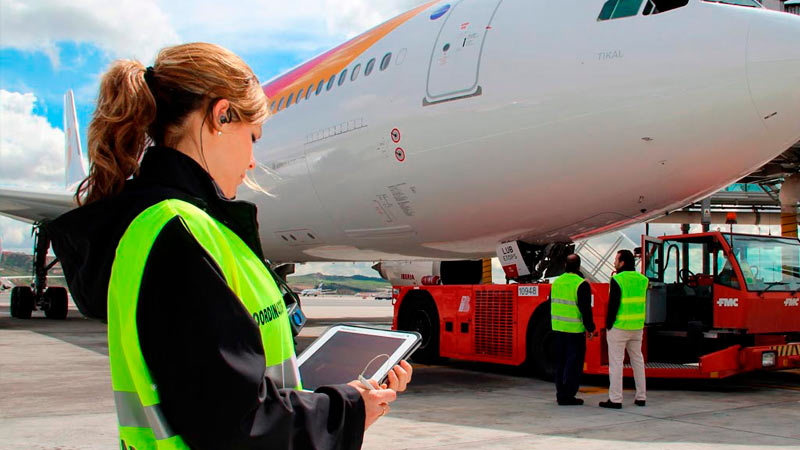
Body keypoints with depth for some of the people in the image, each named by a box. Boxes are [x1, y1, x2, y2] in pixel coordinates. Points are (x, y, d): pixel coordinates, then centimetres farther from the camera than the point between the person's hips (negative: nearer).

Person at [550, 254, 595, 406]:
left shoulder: (557, 282, 7)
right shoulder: (581, 284, -13)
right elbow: (585, 309, -15)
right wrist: (590, 328, -5)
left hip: (558, 328, 6)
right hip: (575, 330, -6)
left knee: (561, 362, 13)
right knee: (573, 363, 0)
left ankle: (560, 393, 17)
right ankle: (568, 395, 0)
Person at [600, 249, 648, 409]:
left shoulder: (618, 280, -14)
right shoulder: (642, 280, 7)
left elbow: (613, 305, -13)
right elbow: (643, 303, 12)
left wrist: (608, 324, -7)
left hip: (619, 327, -7)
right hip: (637, 327, 7)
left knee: (616, 362, -3)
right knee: (638, 360, 14)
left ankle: (615, 399, -3)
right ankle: (641, 397, 18)